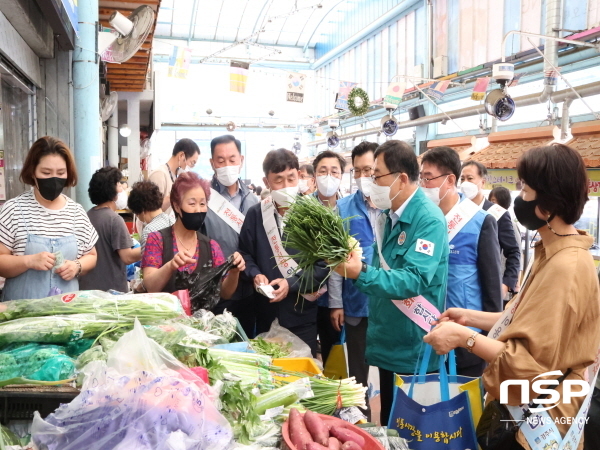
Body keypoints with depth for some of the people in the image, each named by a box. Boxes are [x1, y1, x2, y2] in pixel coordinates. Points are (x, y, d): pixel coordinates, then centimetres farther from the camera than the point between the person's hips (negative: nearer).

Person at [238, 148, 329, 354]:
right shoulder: (255, 214, 0)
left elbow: (323, 265, -9)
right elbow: (245, 253, 8)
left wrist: (291, 284, -19)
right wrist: (255, 274, -11)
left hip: (302, 315, -2)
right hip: (266, 313, 3)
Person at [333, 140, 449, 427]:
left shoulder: (429, 219, -20)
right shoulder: (388, 215, 7)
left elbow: (414, 280, -31)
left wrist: (361, 274, -40)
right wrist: (354, 263, -4)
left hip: (414, 349, -8)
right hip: (387, 340, 8)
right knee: (388, 423, 22)